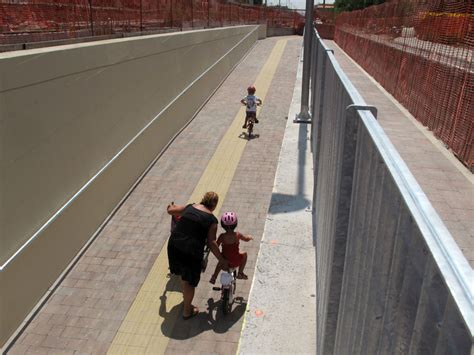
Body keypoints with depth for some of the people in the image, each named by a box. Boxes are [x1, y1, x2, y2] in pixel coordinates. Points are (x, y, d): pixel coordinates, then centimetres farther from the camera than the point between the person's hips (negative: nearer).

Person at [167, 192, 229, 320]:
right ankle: (187, 311, 31)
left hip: (173, 245, 5)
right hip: (191, 251, -5)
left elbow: (170, 210, 19)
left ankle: (186, 295, 53)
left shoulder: (190, 207, 8)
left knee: (184, 274, 31)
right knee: (190, 282, 15)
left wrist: (171, 206, 43)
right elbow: (211, 243, -7)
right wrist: (222, 260, 1)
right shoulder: (212, 220, -4)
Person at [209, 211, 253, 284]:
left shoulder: (222, 236, -14)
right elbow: (246, 239, 8)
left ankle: (214, 278, 41)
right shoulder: (237, 235, -11)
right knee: (244, 254, 29)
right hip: (236, 261, -2)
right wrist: (249, 237, 30)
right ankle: (240, 273, 27)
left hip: (225, 261, 2)